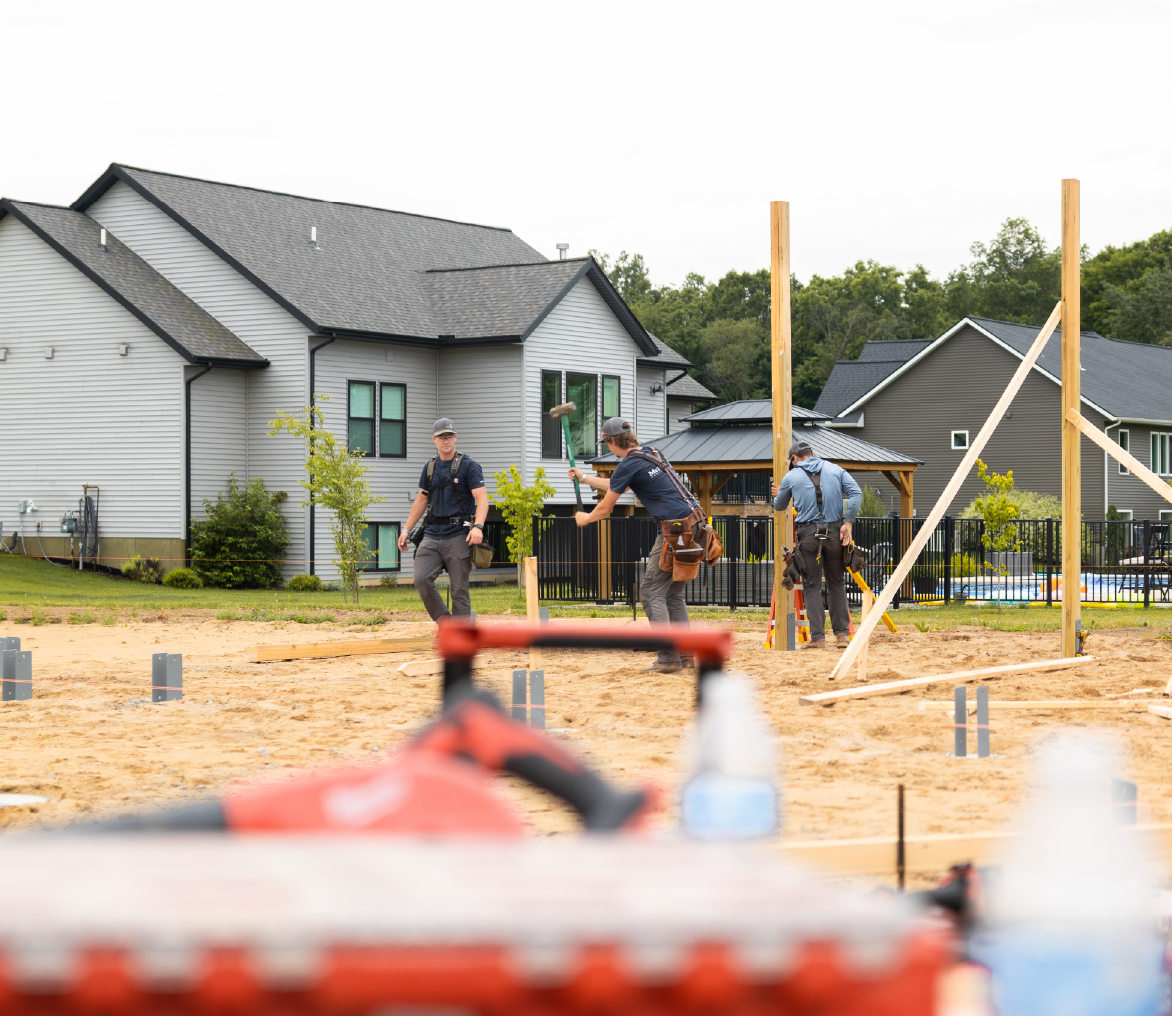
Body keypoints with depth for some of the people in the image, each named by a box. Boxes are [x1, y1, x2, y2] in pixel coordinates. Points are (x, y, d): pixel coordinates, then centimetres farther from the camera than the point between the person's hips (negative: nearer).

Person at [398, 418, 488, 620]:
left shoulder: (468, 465, -1)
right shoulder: (430, 468, 15)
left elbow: (481, 499, -10)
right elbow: (421, 500, 25)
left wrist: (478, 526, -27)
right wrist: (406, 530, 20)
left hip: (458, 535, -5)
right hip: (433, 534, 5)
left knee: (459, 588, -5)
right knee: (422, 579, -11)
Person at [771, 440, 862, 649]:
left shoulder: (792, 477, 7)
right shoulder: (835, 470, 11)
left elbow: (779, 506, 20)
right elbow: (856, 494, -3)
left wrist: (778, 494, 42)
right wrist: (848, 522, -4)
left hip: (808, 534, -2)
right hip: (834, 532, 2)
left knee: (812, 586, 4)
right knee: (837, 583, 13)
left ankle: (818, 638, -2)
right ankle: (842, 634, 11)